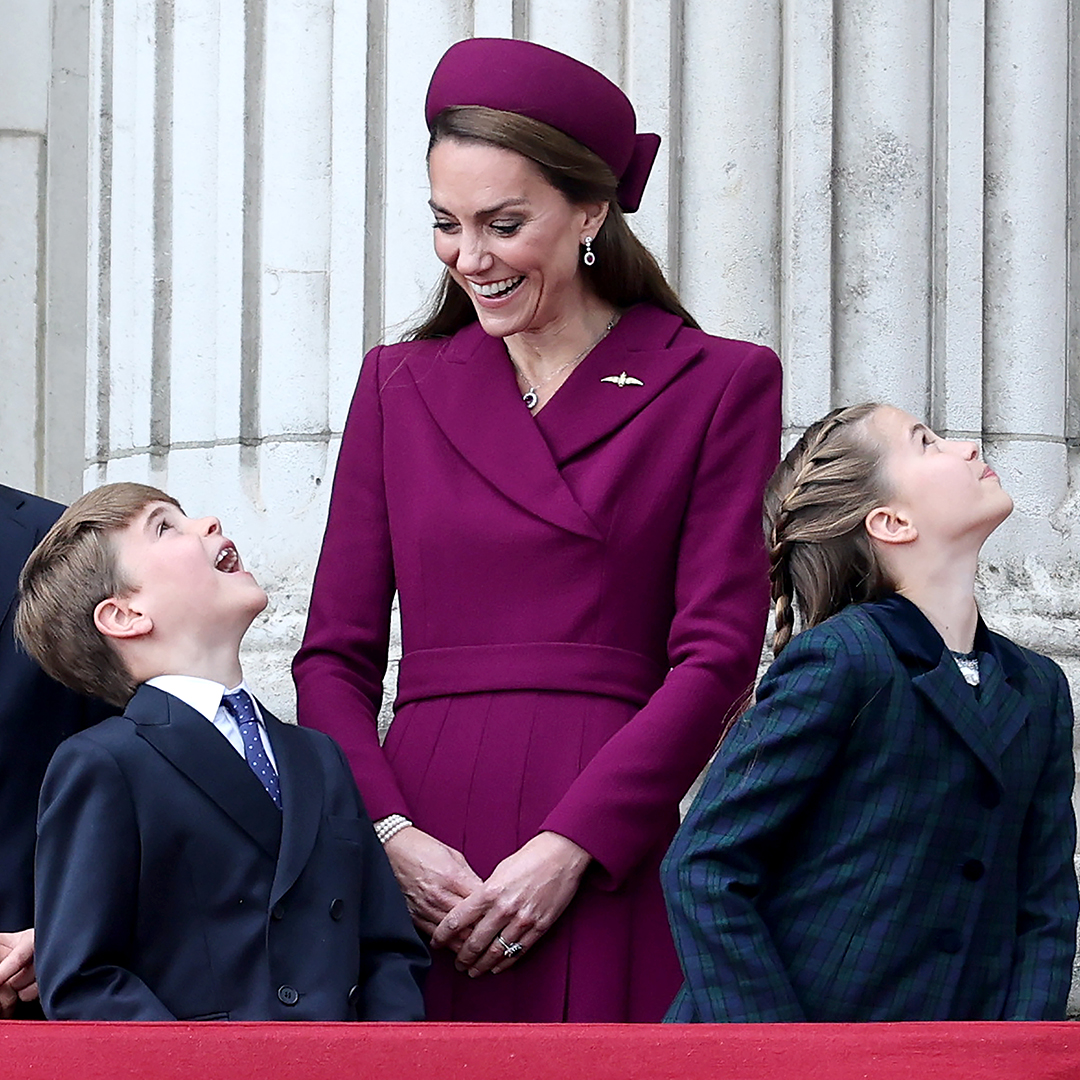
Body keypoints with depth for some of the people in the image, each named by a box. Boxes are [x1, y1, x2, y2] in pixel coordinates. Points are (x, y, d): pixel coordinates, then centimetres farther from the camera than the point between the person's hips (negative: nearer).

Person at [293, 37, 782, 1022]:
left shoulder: (717, 385, 5)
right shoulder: (400, 385, 15)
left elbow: (719, 656, -2)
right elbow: (335, 655, 11)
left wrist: (569, 848, -12)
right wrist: (387, 833, -7)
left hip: (604, 858, -2)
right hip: (418, 857, 2)